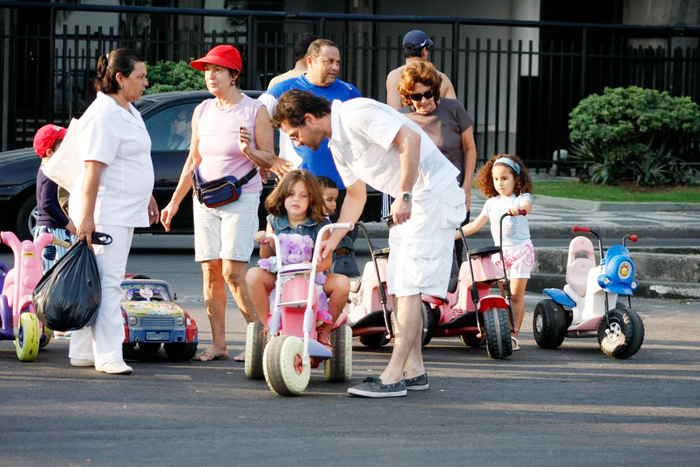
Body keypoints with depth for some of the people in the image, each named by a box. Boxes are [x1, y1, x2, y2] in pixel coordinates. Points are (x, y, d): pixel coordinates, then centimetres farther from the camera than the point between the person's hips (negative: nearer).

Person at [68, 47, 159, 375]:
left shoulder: (129, 112, 17)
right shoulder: (103, 116, -15)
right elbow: (92, 170, -20)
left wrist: (148, 198, 31)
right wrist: (86, 216, -23)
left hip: (126, 211, 10)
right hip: (104, 212, -10)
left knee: (106, 281, 9)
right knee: (107, 282, -11)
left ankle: (84, 352, 13)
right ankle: (107, 355, -12)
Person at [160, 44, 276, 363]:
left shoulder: (255, 111, -2)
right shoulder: (202, 112, 12)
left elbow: (270, 160, -2)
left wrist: (249, 150, -22)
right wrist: (174, 201, 16)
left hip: (241, 199, -5)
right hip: (205, 201, 5)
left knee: (232, 273, -14)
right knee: (210, 273, 1)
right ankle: (218, 344, 6)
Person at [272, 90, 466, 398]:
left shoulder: (356, 114, -17)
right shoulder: (337, 144, 14)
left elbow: (410, 138, -27)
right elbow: (355, 197, 25)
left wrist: (404, 195, -27)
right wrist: (332, 240, 21)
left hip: (434, 193, -10)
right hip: (409, 204, 10)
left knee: (409, 286, -12)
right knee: (399, 286, 10)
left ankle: (393, 377, -13)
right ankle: (414, 370, 17)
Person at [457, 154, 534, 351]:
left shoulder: (521, 197, -1)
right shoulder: (492, 202, 13)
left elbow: (527, 206, -26)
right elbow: (476, 224, 17)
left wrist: (518, 208, -50)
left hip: (520, 249, -4)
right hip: (500, 251, 4)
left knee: (516, 295, -7)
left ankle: (514, 334, -5)